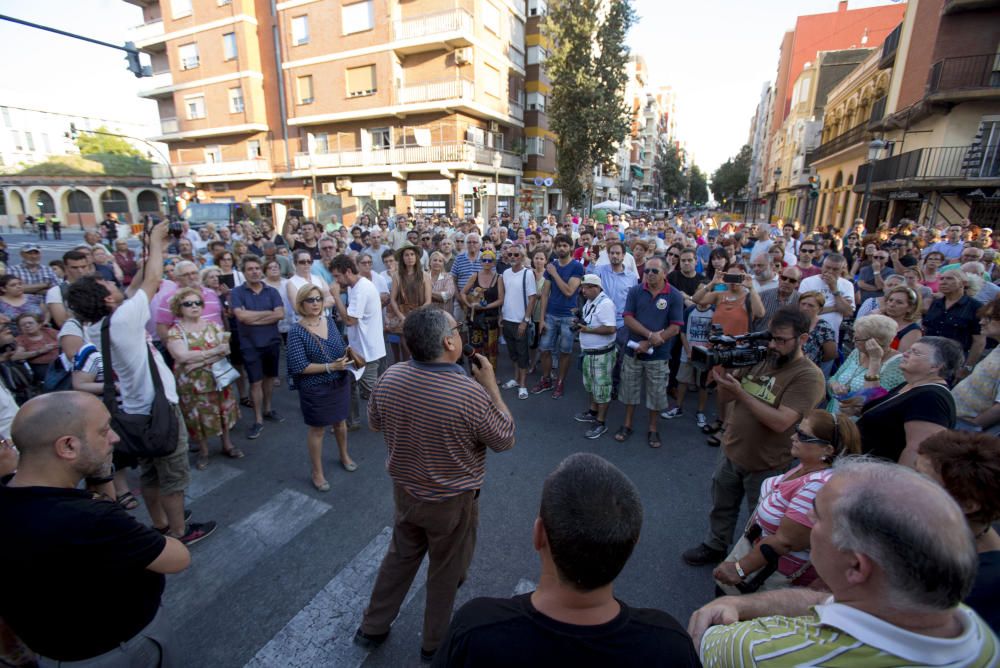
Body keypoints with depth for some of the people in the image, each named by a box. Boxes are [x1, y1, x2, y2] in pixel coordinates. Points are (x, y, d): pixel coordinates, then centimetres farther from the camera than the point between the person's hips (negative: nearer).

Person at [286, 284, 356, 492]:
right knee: (317, 429, 10)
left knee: (340, 421, 22)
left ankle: (344, 456, 46)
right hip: (315, 389, -5)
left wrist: (347, 355, -10)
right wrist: (331, 367, -24)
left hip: (340, 383, 5)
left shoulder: (329, 321, 0)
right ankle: (317, 472, 29)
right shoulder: (296, 331, -16)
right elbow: (299, 367, -20)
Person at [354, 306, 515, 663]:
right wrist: (491, 384, -11)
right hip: (453, 502, -4)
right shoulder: (470, 393, -31)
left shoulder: (390, 377, -16)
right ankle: (434, 643, 45)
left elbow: (375, 422, 3)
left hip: (405, 492, 4)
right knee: (446, 573, 21)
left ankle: (372, 628, 48)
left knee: (399, 558, 29)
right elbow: (505, 440, -14)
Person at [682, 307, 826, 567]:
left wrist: (741, 392, -31)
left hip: (766, 466, -5)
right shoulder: (760, 358, -3)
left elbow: (781, 422, -29)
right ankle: (715, 547, 45)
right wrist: (722, 373, -19)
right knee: (721, 507, 24)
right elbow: (726, 397, 0)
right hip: (730, 453, 6)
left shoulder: (809, 376, -20)